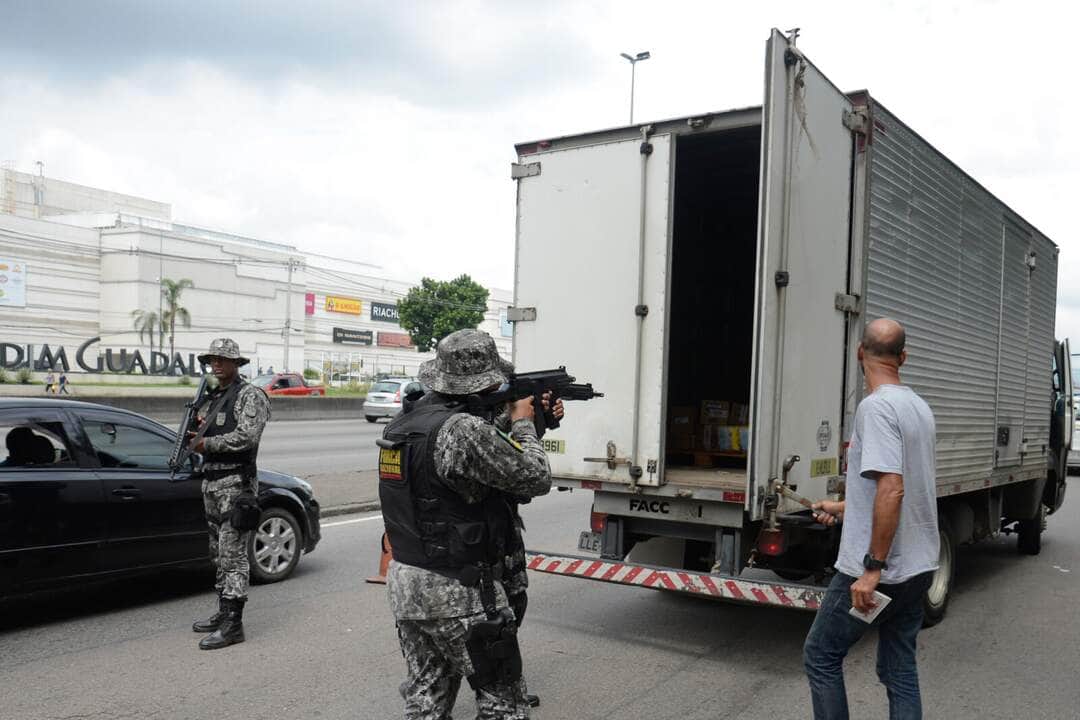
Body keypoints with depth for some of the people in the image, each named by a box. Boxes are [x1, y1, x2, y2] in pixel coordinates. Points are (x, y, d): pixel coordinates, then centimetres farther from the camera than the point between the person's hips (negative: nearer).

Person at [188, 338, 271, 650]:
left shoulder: (250, 395, -8)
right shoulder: (211, 398, 18)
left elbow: (247, 436, -21)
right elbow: (201, 437, 24)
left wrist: (208, 443, -13)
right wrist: (196, 433, 1)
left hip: (235, 483, -9)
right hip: (210, 483, 9)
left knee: (233, 555, -9)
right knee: (220, 553, 15)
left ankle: (232, 624, -7)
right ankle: (223, 613, 25)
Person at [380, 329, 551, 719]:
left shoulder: (399, 424, 5)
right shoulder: (465, 430, -22)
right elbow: (536, 478, -14)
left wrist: (506, 423, 11)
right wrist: (522, 422, 1)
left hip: (404, 582, 8)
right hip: (459, 594, -8)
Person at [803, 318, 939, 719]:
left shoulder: (876, 406, -18)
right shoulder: (918, 406, 10)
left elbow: (892, 490, -27)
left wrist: (872, 568, -24)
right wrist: (845, 507, 32)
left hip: (879, 570, -9)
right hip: (918, 566, 9)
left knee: (821, 656, 6)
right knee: (900, 669, 16)